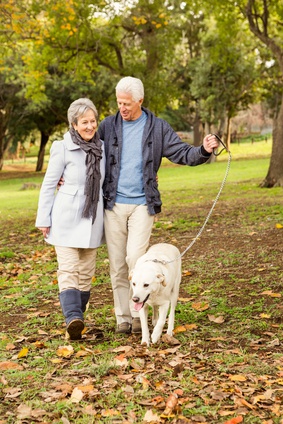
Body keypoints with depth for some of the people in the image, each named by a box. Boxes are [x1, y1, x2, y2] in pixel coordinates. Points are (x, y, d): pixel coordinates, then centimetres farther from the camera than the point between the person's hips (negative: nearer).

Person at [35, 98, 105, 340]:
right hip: (66, 218, -5)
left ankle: (78, 317, 18)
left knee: (87, 272, 8)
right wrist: (43, 219, -4)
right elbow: (49, 185, -3)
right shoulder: (63, 148, -7)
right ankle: (73, 318, -22)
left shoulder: (101, 147, 7)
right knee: (69, 269, -13)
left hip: (92, 219, 5)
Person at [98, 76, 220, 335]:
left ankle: (139, 311, 6)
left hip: (142, 204, -2)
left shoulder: (158, 128, 3)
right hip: (113, 205, 2)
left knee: (135, 257, -15)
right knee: (117, 263, 4)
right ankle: (123, 317, 17)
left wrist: (204, 150, -21)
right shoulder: (108, 126, 6)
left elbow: (182, 154, -1)